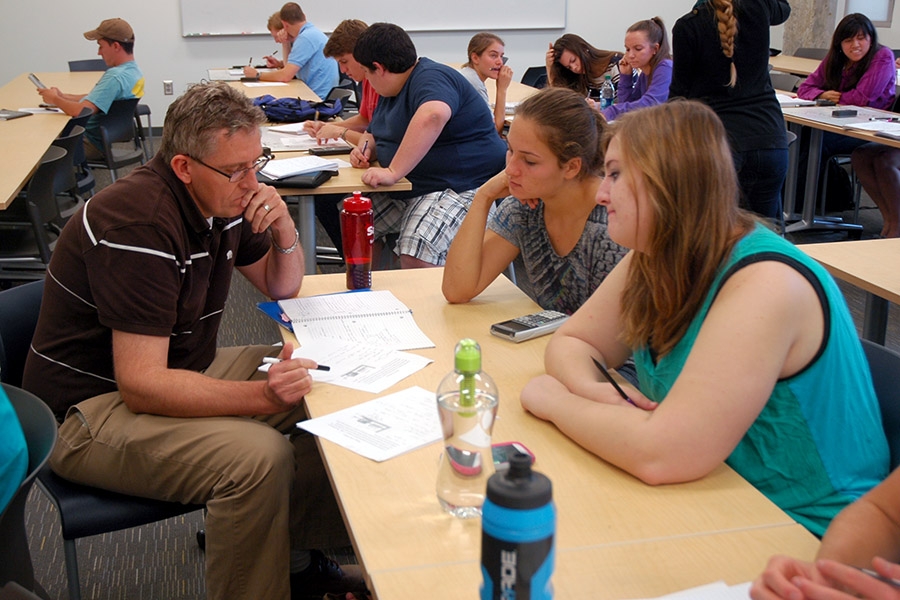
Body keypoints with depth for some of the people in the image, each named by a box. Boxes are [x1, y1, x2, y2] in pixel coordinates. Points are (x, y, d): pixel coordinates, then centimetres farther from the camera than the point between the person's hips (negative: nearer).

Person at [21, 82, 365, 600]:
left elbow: (282, 288, 12)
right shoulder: (141, 224, -28)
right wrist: (263, 396, -41)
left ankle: (296, 556, 15)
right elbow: (141, 385, -31)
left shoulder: (224, 199, -1)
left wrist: (284, 228, -9)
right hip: (89, 412, -9)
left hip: (180, 369, 9)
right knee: (258, 455, -31)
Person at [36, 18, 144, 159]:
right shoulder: (134, 71, 5)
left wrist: (55, 99, -12)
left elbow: (81, 111, -31)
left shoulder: (115, 77, -26)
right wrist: (62, 96, 8)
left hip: (91, 144, -10)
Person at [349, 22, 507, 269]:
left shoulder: (431, 79, -17)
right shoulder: (392, 91, 16)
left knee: (415, 258, -32)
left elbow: (432, 116, -39)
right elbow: (376, 133, 28)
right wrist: (366, 148, 3)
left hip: (460, 188, -11)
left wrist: (393, 172, -38)